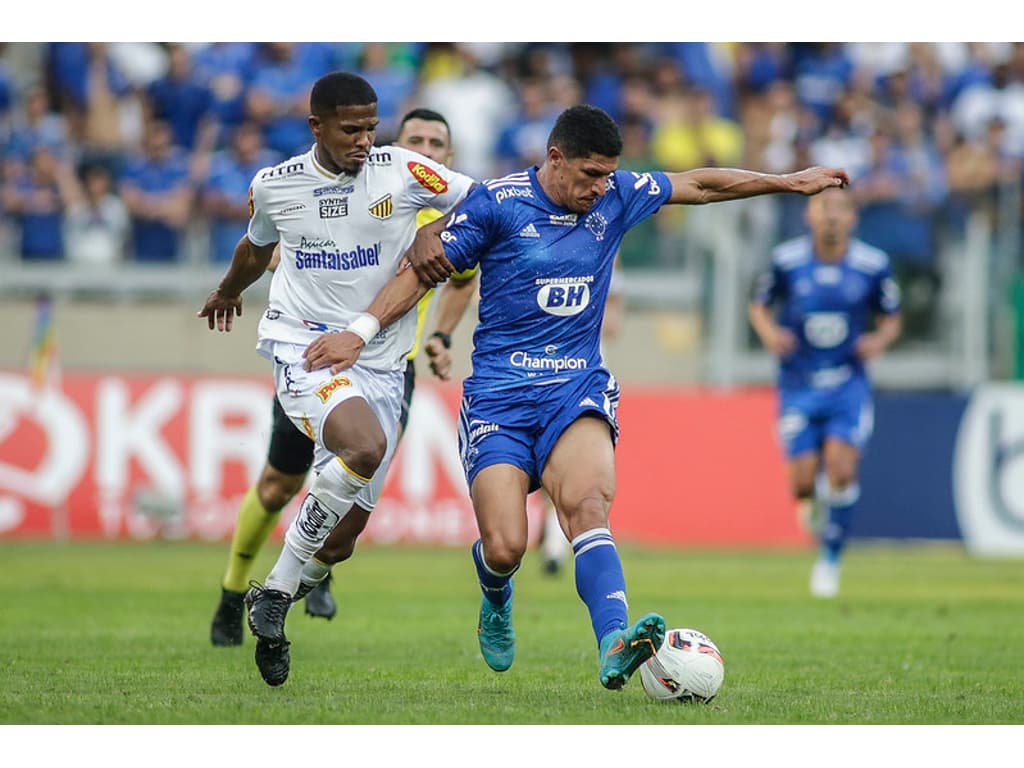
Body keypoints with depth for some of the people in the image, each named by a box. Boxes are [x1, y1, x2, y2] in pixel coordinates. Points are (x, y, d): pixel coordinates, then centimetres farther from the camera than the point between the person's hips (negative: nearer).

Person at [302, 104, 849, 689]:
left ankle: (616, 647, -47)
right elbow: (425, 269, 1)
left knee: (587, 502, -29)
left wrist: (790, 181, 25)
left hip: (578, 390, 2)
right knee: (504, 548, -13)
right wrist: (363, 329, -9)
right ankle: (497, 603, 26)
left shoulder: (616, 197, 6)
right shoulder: (497, 203, -5)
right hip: (498, 395, -2)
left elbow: (698, 185, 20)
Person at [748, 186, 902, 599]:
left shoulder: (873, 265, -5)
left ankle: (831, 557, -1)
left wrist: (880, 339, -12)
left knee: (841, 467, -18)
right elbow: (759, 305, 8)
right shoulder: (787, 260, -7)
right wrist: (769, 332, -13)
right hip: (799, 385, 0)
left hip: (848, 383, 0)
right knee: (803, 483, -8)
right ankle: (812, 503, 31)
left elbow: (891, 317, 9)